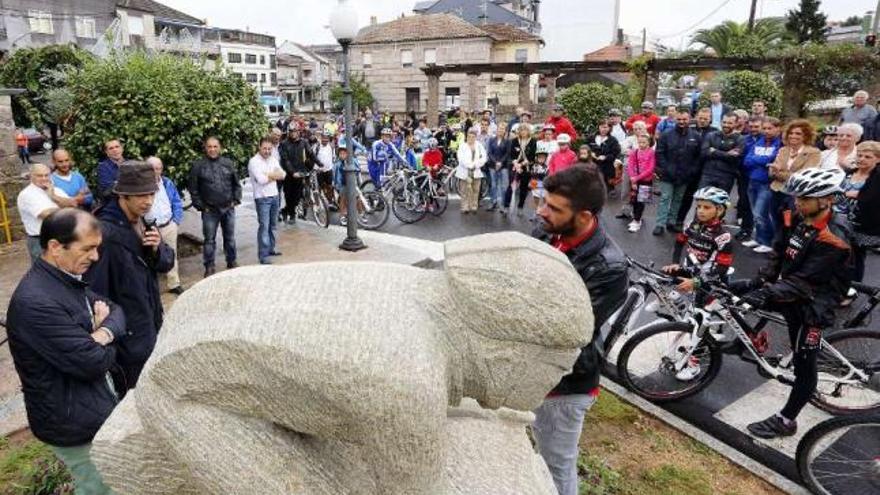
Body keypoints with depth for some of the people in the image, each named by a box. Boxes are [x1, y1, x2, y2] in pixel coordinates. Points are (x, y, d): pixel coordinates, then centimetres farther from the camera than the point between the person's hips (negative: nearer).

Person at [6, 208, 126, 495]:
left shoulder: (68, 279, 3)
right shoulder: (35, 302, -29)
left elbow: (116, 311, 6)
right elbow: (94, 362, -28)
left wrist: (103, 333, -17)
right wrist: (105, 338, -5)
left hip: (94, 407, 9)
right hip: (75, 422, -9)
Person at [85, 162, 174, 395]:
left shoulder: (143, 221, 3)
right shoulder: (105, 233, -23)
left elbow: (166, 263, 8)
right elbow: (94, 291, -21)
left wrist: (157, 248, -14)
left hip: (151, 325, 8)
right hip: (126, 334, -8)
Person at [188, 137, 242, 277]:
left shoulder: (228, 163, 4)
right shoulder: (198, 165, -4)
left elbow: (236, 184, 9)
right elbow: (193, 189, -2)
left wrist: (236, 200, 2)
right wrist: (200, 206, -5)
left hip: (228, 208, 2)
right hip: (209, 210, -2)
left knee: (230, 238, 13)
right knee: (209, 239, 4)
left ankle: (232, 262, 28)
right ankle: (209, 267, 15)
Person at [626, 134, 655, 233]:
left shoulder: (652, 153, -8)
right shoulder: (634, 153, 3)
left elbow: (650, 169, -13)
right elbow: (629, 167, -2)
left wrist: (637, 178, -16)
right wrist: (633, 178, -17)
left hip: (646, 181, -4)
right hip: (634, 181, 4)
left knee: (641, 201, -2)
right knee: (634, 201, 10)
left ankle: (637, 222, 4)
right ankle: (636, 219, 24)